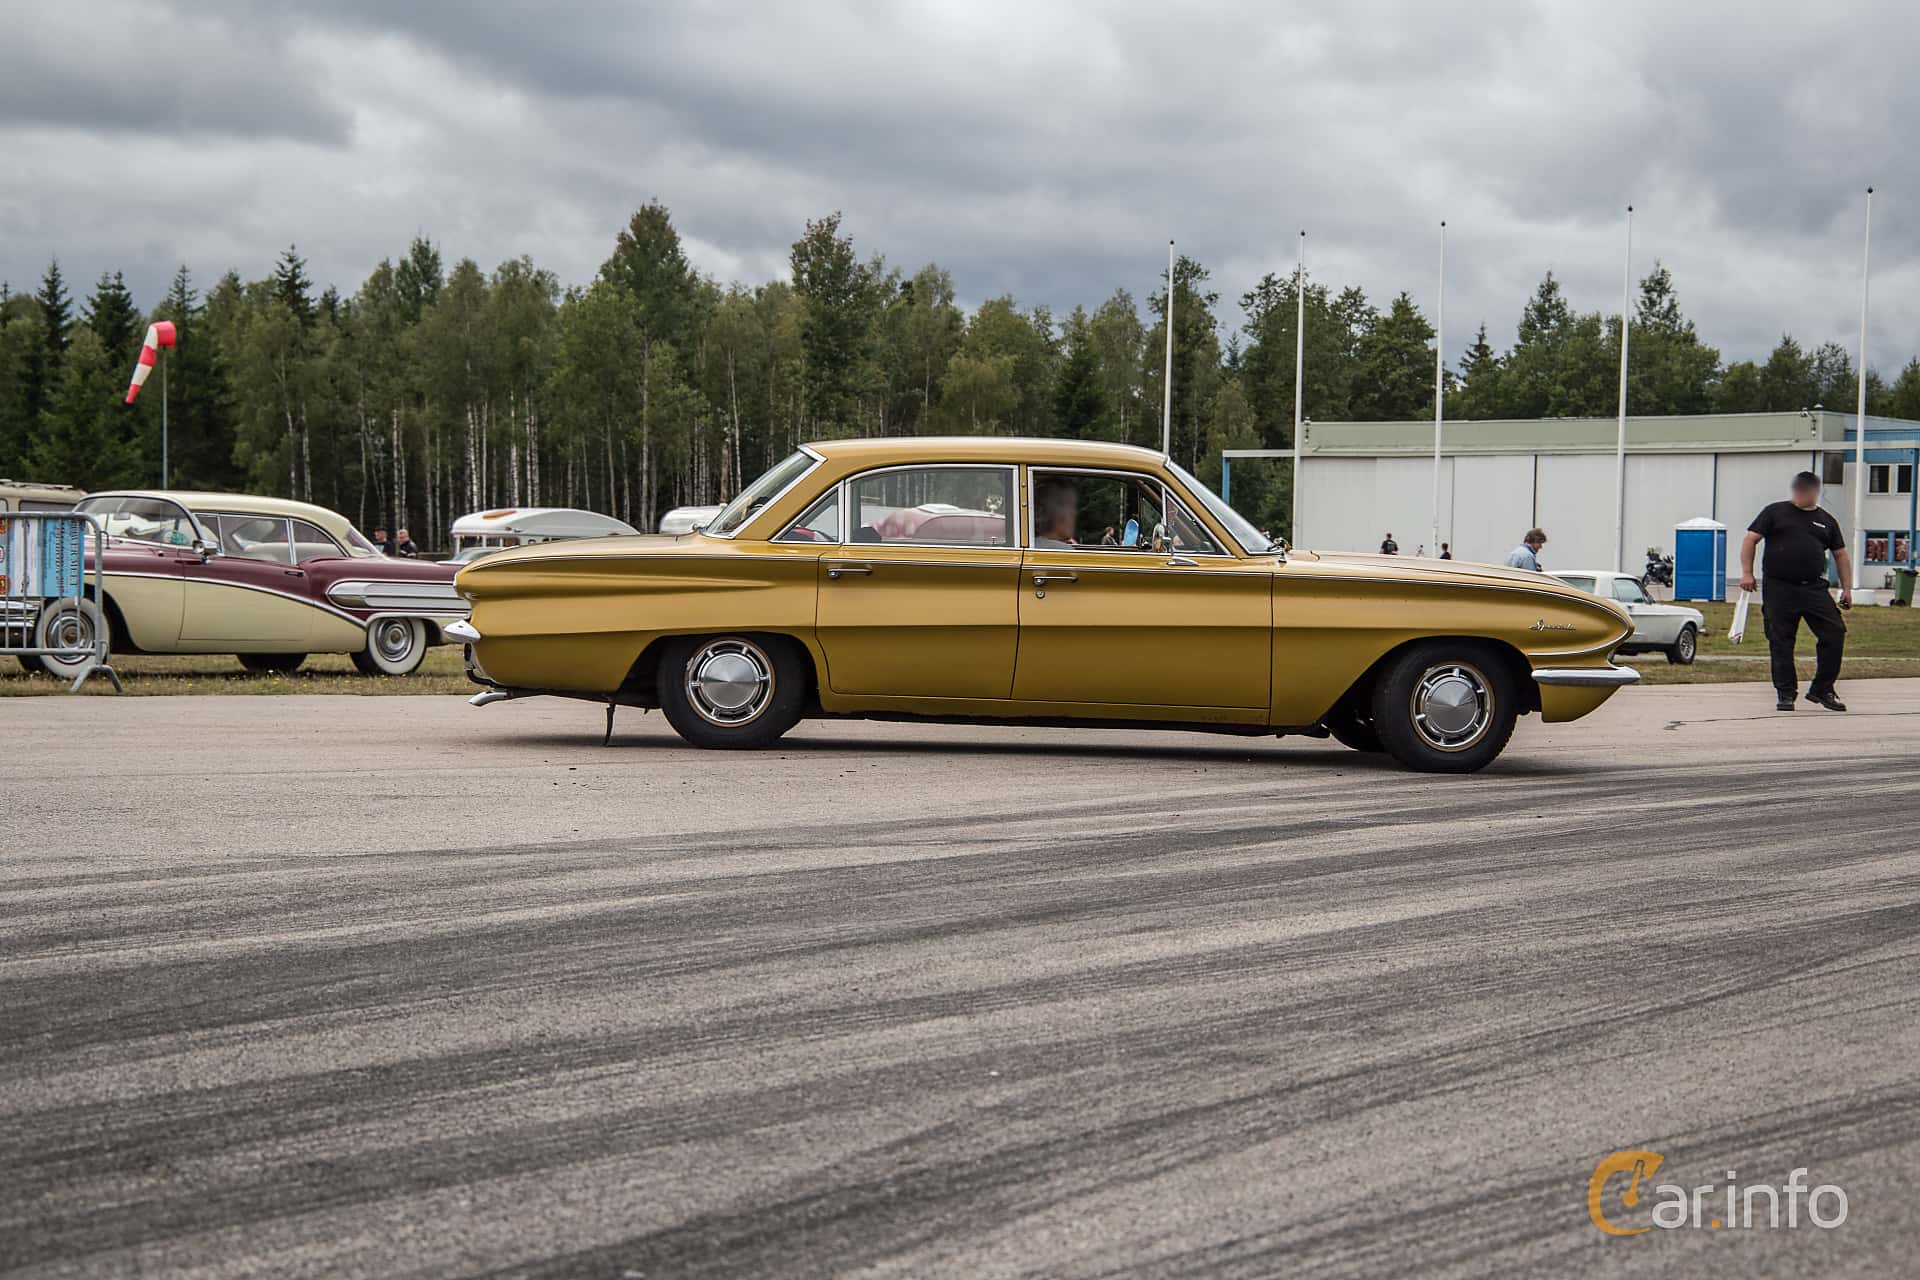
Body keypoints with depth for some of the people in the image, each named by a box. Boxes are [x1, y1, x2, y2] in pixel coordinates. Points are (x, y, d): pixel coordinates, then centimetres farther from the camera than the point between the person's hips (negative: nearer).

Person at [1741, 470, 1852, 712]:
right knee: (1781, 642, -1)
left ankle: (1821, 690, 5)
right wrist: (1746, 572, -8)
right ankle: (1785, 693, 9)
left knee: (1835, 633, -7)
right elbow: (1750, 540, 3)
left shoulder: (1826, 521, 16)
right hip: (1778, 588, -2)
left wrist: (1847, 588, 13)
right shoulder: (1775, 512, 8)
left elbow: (1841, 555, 20)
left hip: (1814, 589, 3)